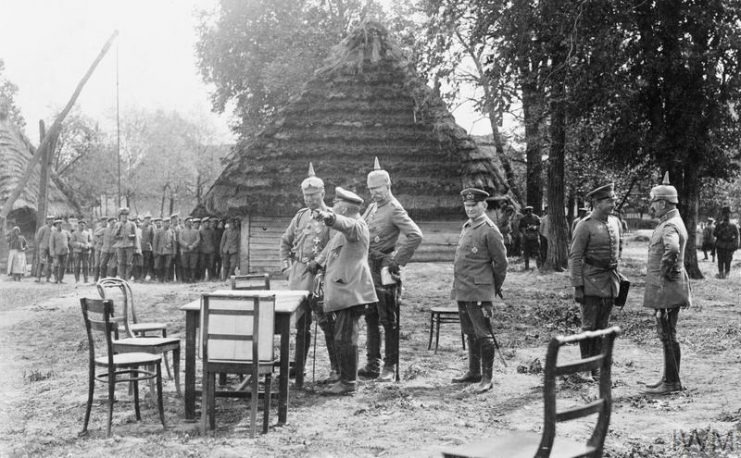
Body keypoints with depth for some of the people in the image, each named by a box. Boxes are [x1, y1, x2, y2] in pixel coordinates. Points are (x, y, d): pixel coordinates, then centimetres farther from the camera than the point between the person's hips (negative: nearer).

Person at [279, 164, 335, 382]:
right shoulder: (300, 216, 13)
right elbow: (285, 241, 21)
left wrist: (319, 265, -14)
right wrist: (286, 265, 9)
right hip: (297, 275, 6)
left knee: (326, 323, -5)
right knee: (300, 324, 12)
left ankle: (336, 369, 1)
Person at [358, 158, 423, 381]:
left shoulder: (395, 210, -13)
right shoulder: (372, 207, 13)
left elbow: (415, 236, -24)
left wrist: (398, 261, -19)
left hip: (385, 271, -9)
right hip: (368, 270, 9)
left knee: (389, 321, 0)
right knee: (370, 319, 12)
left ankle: (390, 367, 7)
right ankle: (372, 365, 20)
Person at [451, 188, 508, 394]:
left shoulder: (490, 230, -11)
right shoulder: (466, 227, 15)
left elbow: (501, 262, -7)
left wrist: (496, 288, 2)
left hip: (479, 292, -8)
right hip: (462, 290, 8)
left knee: (483, 334, -4)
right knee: (470, 333, 16)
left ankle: (487, 379, 1)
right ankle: (474, 372, 27)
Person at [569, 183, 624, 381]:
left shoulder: (615, 222, 10)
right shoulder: (584, 226, -10)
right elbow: (575, 258, -11)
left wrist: (618, 279, 15)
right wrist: (577, 287, -15)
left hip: (611, 281, 6)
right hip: (592, 282, -6)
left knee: (602, 327, 10)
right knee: (588, 327, -2)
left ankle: (597, 367, 17)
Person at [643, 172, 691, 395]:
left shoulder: (669, 226, -19)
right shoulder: (669, 223, 14)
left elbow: (672, 249, -40)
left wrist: (665, 271, -25)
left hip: (666, 290, -10)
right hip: (670, 290, 10)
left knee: (668, 336, -4)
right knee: (668, 336, 15)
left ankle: (671, 382, 2)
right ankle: (670, 379, 22)